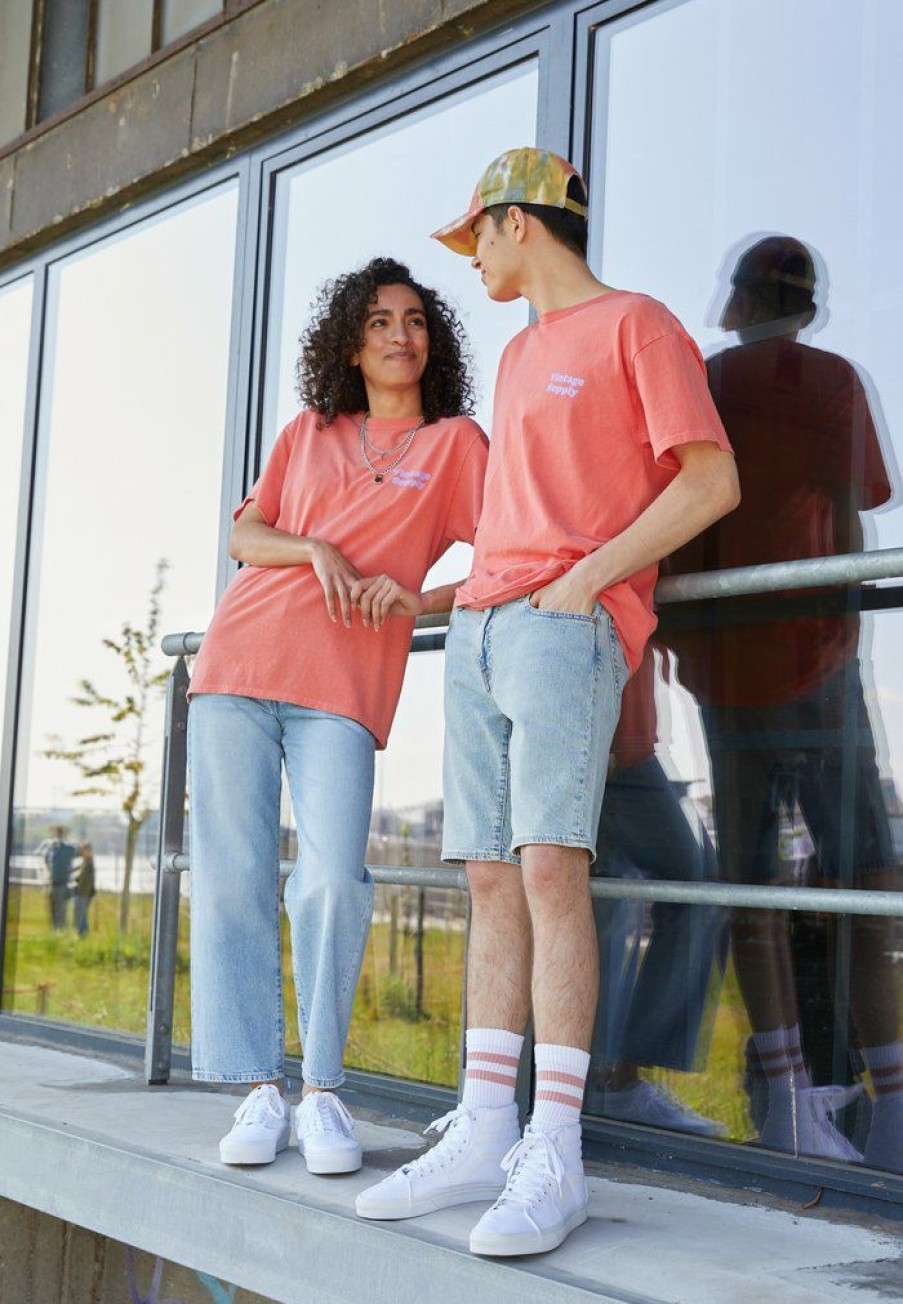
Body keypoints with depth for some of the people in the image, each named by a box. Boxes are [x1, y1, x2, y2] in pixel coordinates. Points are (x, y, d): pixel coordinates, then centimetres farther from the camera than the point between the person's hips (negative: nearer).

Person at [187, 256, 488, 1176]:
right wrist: (314, 550, -2)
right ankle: (260, 1088, 4)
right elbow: (242, 536, 17)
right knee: (232, 877, -3)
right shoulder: (308, 433, 20)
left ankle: (321, 1087, 0)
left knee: (331, 880, -16)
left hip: (344, 685, -3)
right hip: (239, 660, 3)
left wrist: (418, 602, -10)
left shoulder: (454, 440, 12)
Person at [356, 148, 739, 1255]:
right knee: (490, 878, 0)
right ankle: (483, 1134, 0)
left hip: (571, 625, -8)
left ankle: (554, 1156, -18)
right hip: (479, 629, 8)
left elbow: (712, 479, -6)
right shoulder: (517, 357, 28)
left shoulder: (637, 325, 4)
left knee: (550, 868, -18)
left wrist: (585, 579, -13)